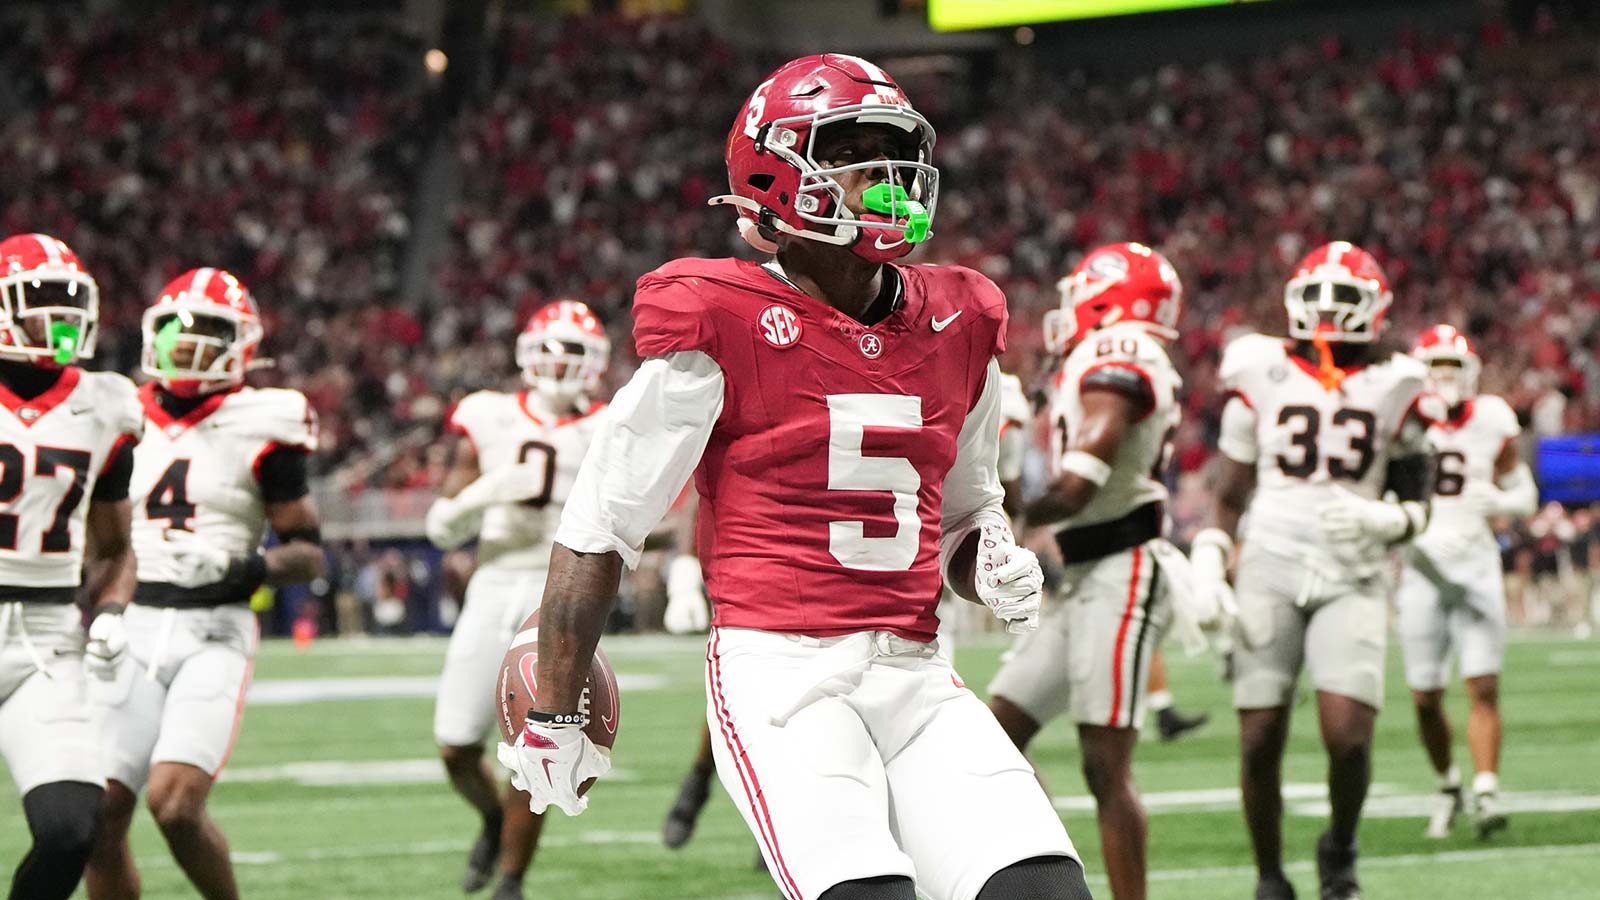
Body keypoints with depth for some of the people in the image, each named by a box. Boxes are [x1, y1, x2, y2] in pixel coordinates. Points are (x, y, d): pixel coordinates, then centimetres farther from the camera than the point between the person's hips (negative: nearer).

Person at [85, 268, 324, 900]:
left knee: (175, 804, -19)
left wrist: (253, 569, -17)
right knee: (101, 812, -5)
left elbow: (309, 554, 2)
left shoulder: (257, 432, -2)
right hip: (134, 628, 4)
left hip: (213, 633, -4)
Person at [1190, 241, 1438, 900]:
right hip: (1270, 570, 1)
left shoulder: (1392, 388, 5)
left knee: (1348, 736, -15)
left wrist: (1385, 520, -10)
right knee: (1260, 742, -2)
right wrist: (1206, 571, -1)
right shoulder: (1261, 376, 6)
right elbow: (1229, 493, 11)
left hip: (1353, 578, -1)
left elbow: (1418, 506, 12)